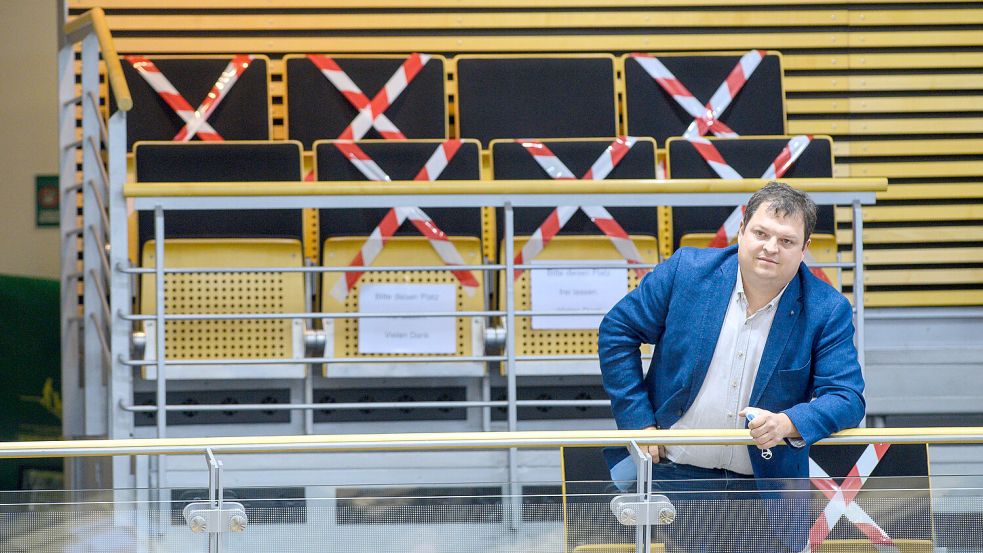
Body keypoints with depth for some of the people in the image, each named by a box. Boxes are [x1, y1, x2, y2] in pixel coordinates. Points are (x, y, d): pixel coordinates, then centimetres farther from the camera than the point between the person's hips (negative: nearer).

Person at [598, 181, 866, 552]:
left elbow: (847, 399, -8)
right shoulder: (686, 270, -5)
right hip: (678, 477, 0)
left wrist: (788, 424, -28)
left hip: (767, 488, 0)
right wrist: (638, 421, -3)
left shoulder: (827, 311, -6)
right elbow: (617, 331, 3)